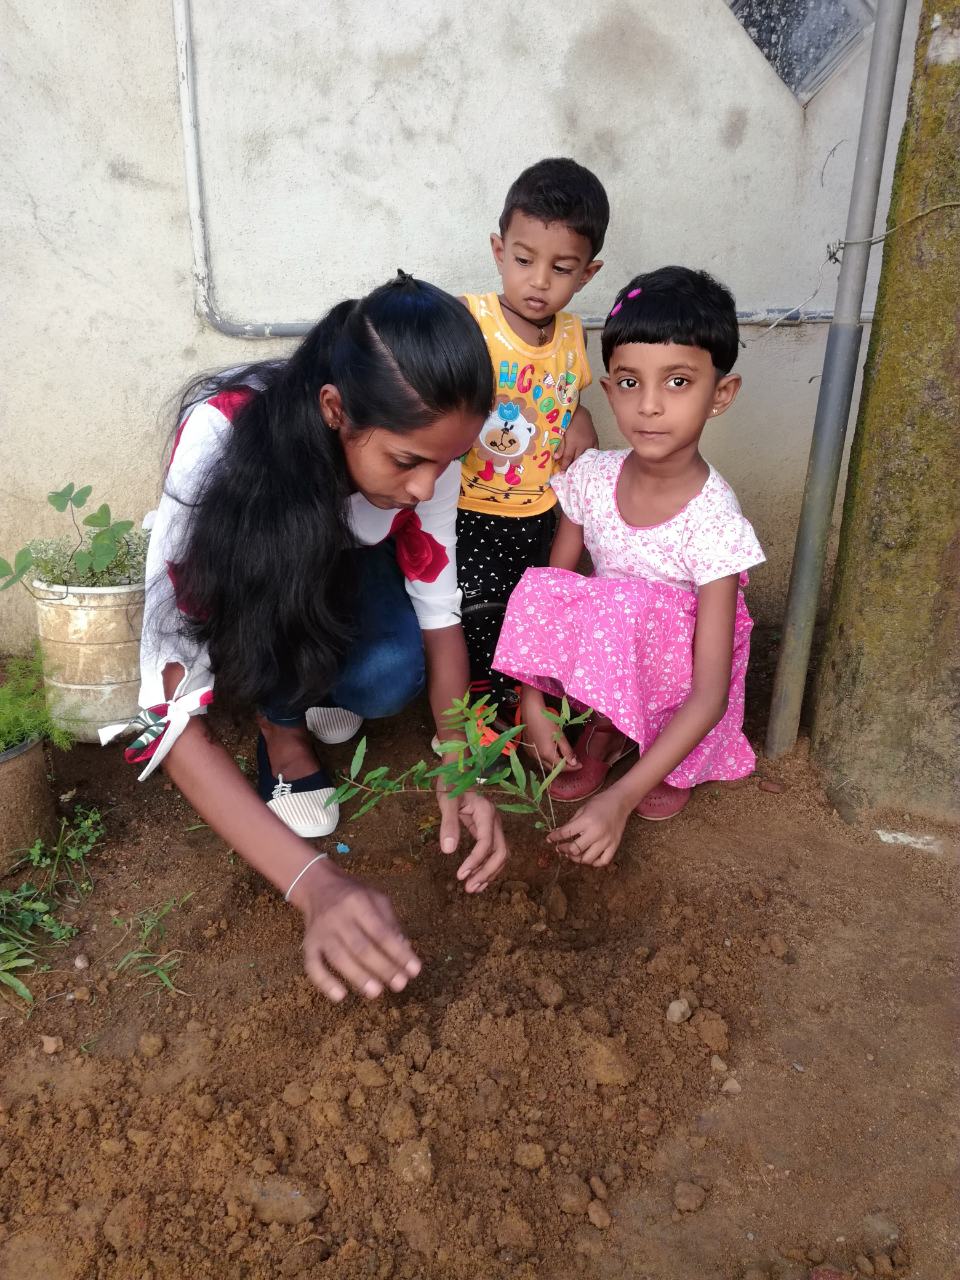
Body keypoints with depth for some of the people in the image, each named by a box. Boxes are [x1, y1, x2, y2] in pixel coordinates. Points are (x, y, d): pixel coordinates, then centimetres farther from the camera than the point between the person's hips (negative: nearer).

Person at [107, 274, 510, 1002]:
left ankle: (308, 689, 7)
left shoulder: (421, 438, -28)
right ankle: (284, 731, -4)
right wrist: (315, 884, -52)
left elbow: (440, 611, -18)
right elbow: (172, 702, -43)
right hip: (239, 590, -2)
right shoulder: (223, 436, -40)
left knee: (392, 677, -28)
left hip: (347, 573, 3)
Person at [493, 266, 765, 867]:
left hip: (679, 670, -3)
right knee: (540, 592, -27)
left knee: (624, 608, -35)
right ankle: (604, 731, -2)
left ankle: (674, 764, -6)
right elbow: (550, 587, -6)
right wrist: (533, 698, -18)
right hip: (610, 671, 3)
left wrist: (621, 798, -36)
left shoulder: (714, 523, -28)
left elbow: (710, 694, -29)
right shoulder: (592, 477, -15)